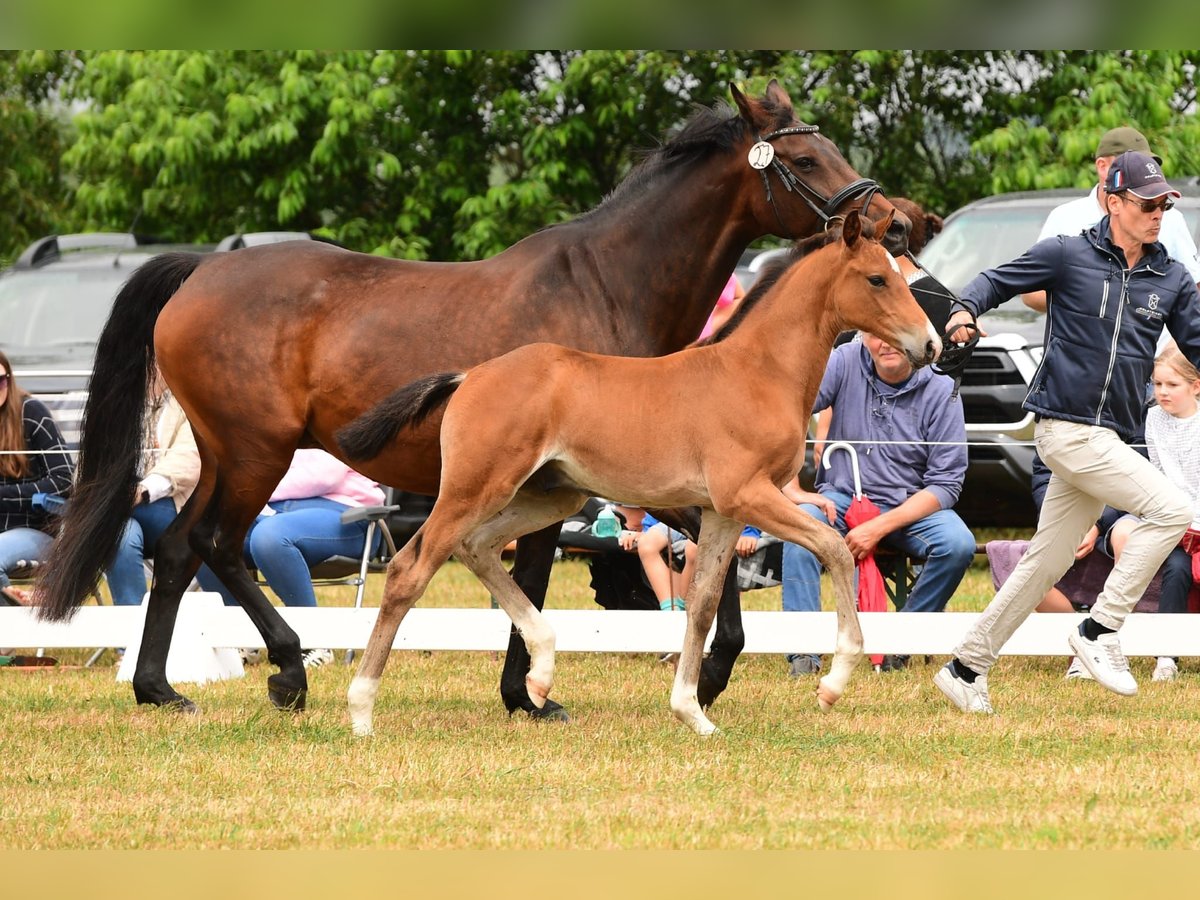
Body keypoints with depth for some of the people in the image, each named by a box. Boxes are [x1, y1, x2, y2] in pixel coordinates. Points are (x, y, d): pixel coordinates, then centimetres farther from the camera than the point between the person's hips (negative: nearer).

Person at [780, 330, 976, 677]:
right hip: (841, 497, 0)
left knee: (958, 544, -29)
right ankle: (803, 653, -29)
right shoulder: (845, 363, -5)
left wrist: (879, 527, -20)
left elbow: (946, 484, -10)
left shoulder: (940, 391, -7)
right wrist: (792, 490, -18)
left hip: (910, 506, 0)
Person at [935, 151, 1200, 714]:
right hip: (1067, 429, -6)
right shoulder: (1068, 256, -3)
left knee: (1047, 563, 10)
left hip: (1110, 436, 6)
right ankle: (1100, 632, -14)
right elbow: (997, 280, 4)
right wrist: (967, 309, -17)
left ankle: (966, 669, 19)